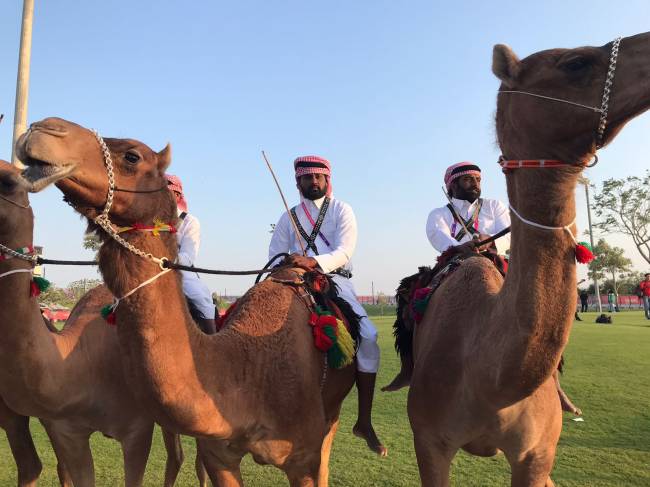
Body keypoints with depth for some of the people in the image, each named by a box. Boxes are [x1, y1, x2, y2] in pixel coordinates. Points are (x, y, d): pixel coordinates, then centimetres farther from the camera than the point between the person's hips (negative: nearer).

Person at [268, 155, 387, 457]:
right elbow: (274, 256, 11)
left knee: (368, 336, -21)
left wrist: (313, 262, -23)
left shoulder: (341, 210, 9)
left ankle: (364, 422, -11)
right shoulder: (288, 218, 18)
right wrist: (290, 263, -11)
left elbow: (344, 251, -6)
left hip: (335, 280, -2)